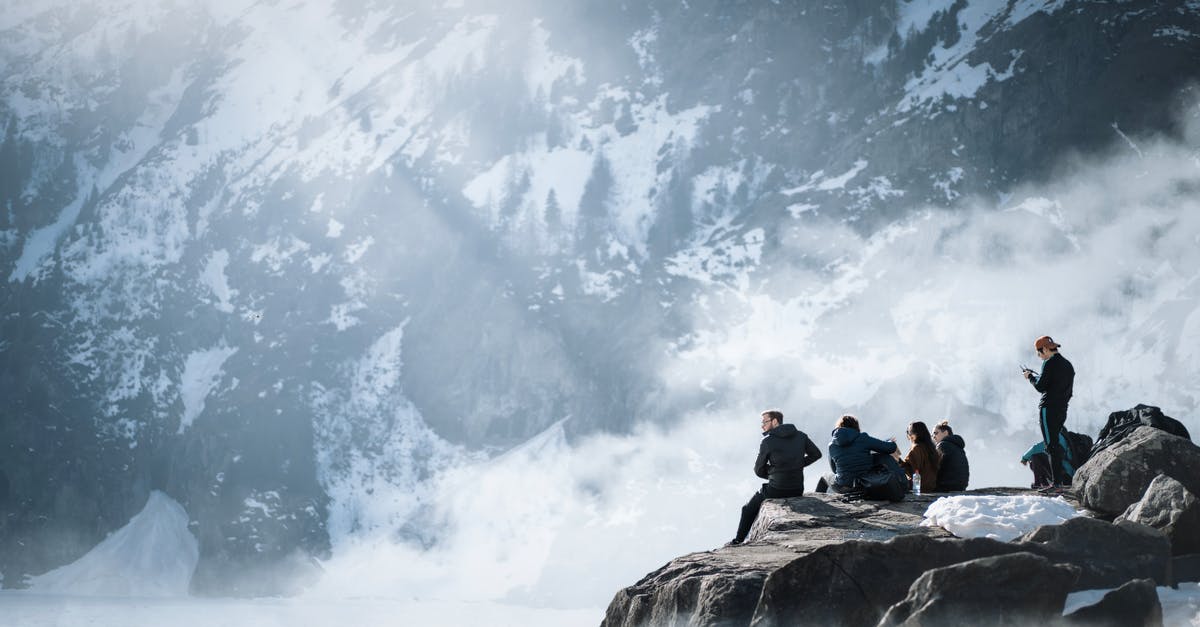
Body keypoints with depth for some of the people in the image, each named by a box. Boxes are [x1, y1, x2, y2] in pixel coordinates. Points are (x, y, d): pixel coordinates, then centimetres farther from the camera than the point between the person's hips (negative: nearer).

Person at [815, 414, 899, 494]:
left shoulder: (832, 445, -1)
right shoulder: (863, 438, -8)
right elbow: (891, 447, -7)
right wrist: (890, 442, 17)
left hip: (843, 488, 2)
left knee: (825, 477, 34)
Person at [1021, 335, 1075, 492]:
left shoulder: (1050, 363, -11)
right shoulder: (1068, 365, 15)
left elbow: (1041, 387, -14)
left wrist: (1031, 376, 3)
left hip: (1048, 408, -9)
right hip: (1062, 410, 9)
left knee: (1051, 445, -8)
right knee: (1055, 444, 17)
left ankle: (1057, 483, -12)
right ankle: (1058, 480, 18)